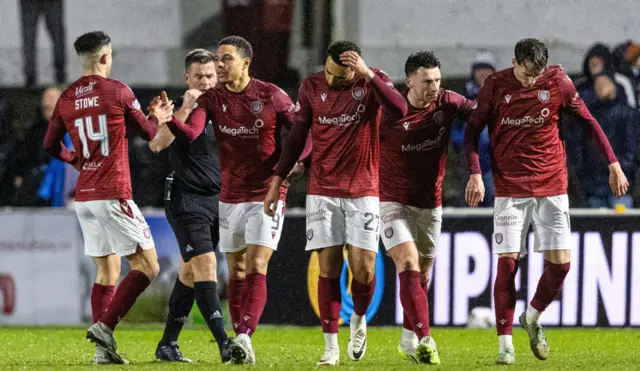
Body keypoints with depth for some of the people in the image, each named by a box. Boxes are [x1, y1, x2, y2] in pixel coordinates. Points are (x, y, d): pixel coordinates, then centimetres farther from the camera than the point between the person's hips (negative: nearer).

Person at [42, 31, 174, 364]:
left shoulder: (66, 98, 7)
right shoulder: (117, 91, -7)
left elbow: (51, 145, 16)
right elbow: (148, 133, 5)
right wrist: (157, 118, 26)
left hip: (84, 198, 6)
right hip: (113, 195, -6)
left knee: (107, 272, 12)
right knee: (147, 266, -2)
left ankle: (103, 349, 5)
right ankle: (105, 326, -14)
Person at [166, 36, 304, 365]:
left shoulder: (271, 96, -8)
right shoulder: (212, 99, -1)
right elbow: (190, 133, -16)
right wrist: (169, 120, -36)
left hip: (267, 193, -4)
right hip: (230, 197, 4)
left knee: (256, 268, -14)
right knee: (236, 273, 9)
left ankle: (244, 337, -23)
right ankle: (239, 346, 16)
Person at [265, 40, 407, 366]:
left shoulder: (372, 82, -7)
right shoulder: (311, 87, 0)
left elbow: (400, 110, -27)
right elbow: (297, 137, 9)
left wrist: (368, 75, -32)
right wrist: (277, 181, 6)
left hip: (362, 191, -1)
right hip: (322, 191, 1)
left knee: (363, 268, -8)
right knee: (328, 268, -3)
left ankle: (359, 319, 22)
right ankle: (331, 346, 2)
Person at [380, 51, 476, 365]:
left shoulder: (447, 104, -8)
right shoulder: (389, 113, -18)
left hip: (430, 205, 4)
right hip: (393, 202, -4)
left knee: (422, 276, 13)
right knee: (409, 266, -20)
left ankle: (408, 341, 31)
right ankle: (425, 339, -28)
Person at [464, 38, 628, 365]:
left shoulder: (558, 82, -3)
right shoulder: (495, 86, -6)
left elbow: (587, 121, 7)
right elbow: (473, 130, 1)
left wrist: (613, 164, 4)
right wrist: (475, 174, -11)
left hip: (551, 186, 1)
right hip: (510, 188, -1)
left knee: (559, 263, -4)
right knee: (507, 262, -7)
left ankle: (533, 319, 23)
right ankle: (505, 344, 0)